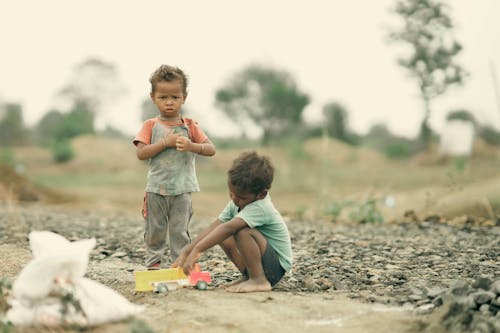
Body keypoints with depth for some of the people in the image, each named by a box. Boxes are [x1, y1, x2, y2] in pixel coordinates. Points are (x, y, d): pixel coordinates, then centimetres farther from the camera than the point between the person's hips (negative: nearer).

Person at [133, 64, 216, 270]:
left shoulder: (190, 126, 4)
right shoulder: (151, 126, 2)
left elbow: (211, 150, -3)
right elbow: (141, 153, -10)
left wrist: (191, 146, -21)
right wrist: (165, 142, -18)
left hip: (182, 190, 0)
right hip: (156, 189, 0)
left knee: (180, 232, 3)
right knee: (155, 231, 9)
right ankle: (153, 264, 20)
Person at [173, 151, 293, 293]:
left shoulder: (260, 208, -27)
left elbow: (228, 228, -39)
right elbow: (214, 227, -4)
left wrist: (198, 249, -45)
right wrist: (187, 250, -14)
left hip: (277, 267, -9)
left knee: (243, 230, -29)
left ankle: (259, 280, -19)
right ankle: (248, 276, 8)